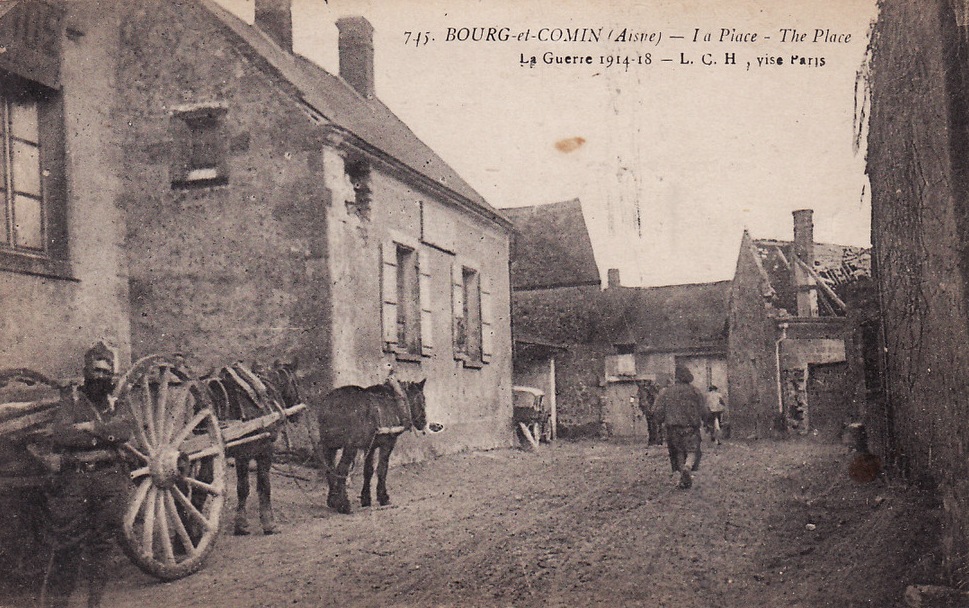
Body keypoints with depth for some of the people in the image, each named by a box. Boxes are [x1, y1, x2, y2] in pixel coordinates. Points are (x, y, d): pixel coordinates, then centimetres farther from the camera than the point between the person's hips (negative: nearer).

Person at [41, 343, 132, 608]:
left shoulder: (115, 402, 12)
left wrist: (88, 427, -11)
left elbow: (124, 431, -6)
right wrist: (103, 434, -10)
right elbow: (59, 435, -10)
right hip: (74, 479, -2)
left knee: (102, 543, 7)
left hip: (109, 479, 2)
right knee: (67, 542, -2)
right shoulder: (72, 400, 5)